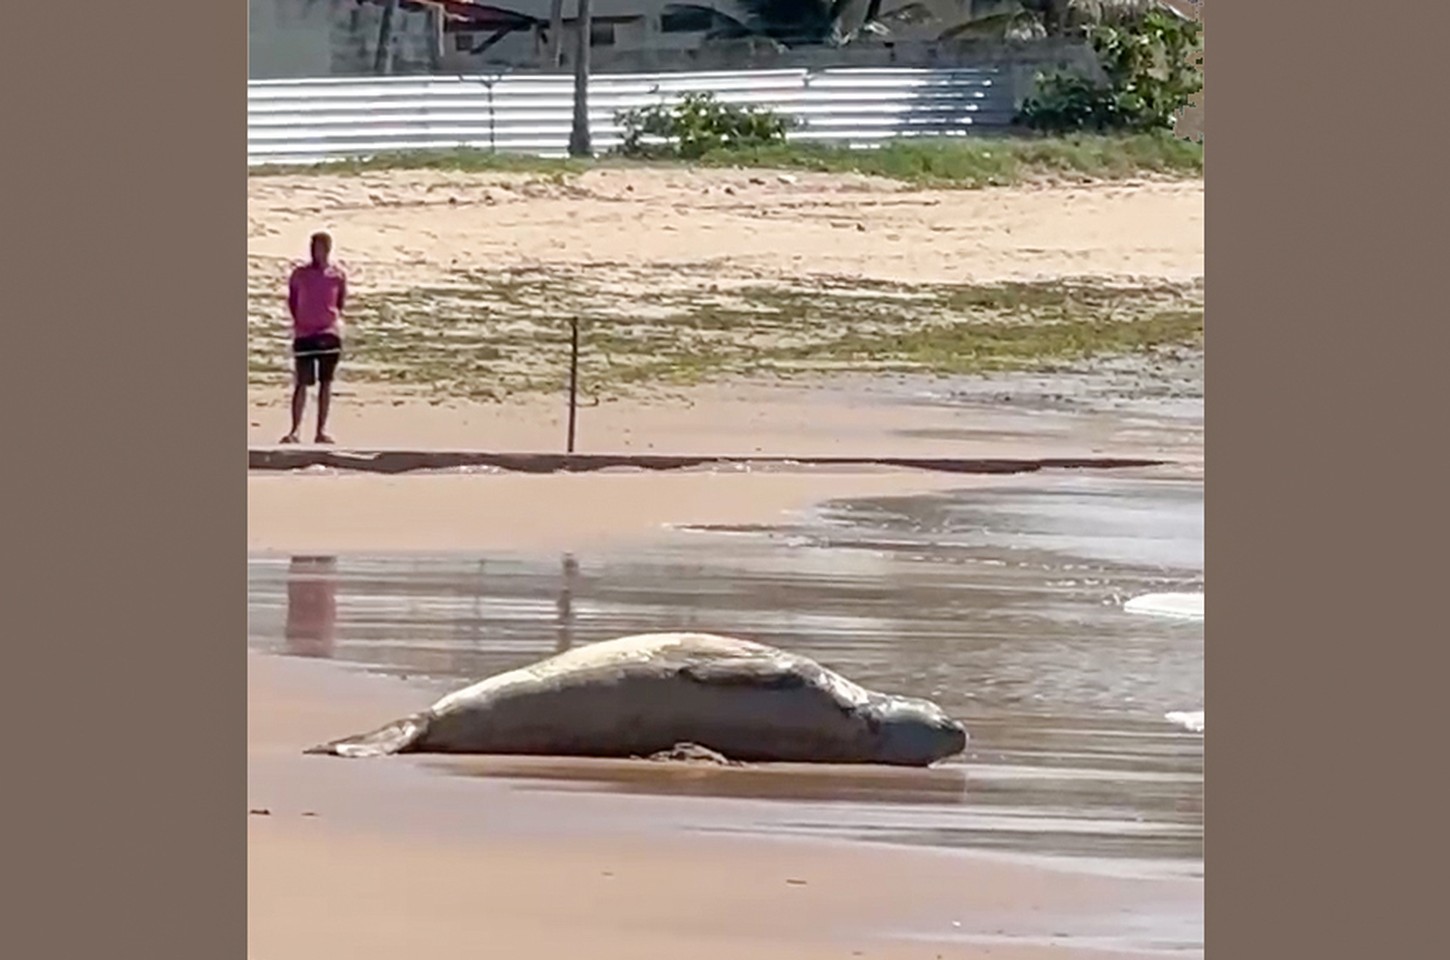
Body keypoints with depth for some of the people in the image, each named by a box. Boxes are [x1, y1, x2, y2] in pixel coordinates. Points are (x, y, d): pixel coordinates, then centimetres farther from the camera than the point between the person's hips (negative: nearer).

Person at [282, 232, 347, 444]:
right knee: (302, 383, -5)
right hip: (304, 334, -1)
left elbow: (341, 302, 10)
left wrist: (336, 319, -3)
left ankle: (322, 430, 9)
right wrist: (296, 322, -1)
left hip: (329, 333, 1)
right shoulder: (300, 274, -1)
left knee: (326, 382, 5)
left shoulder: (337, 276, 1)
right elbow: (292, 301, 7)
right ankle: (295, 429, -3)